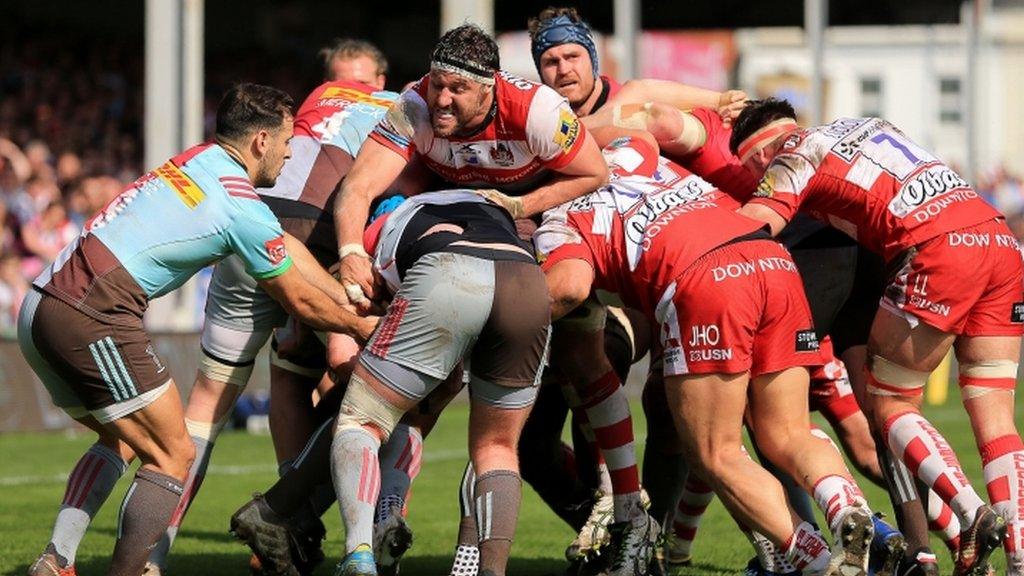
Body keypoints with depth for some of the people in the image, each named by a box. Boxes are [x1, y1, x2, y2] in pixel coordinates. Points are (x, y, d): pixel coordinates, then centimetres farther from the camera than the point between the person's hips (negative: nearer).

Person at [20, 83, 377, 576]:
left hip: (39, 309, 9)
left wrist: (353, 303, 30)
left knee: (121, 439, 24)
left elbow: (287, 247, 26)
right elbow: (299, 300, 6)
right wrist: (361, 327, 24)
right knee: (173, 456, -1)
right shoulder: (244, 209, -8)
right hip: (91, 320, -9)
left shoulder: (197, 161, 18)